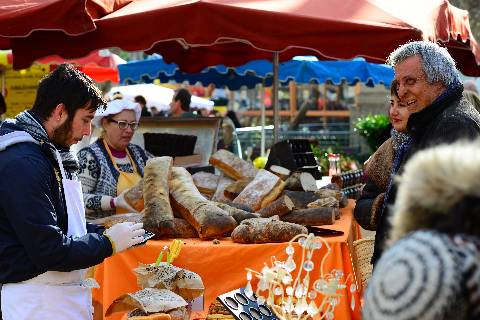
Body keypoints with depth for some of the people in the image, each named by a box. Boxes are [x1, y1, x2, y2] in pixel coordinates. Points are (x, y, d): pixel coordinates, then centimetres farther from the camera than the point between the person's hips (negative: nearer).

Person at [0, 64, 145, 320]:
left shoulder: (50, 152, 11)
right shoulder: (22, 163, -22)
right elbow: (50, 251, -24)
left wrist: (105, 232, 4)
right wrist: (109, 242, -12)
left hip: (65, 290, 10)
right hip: (37, 299, -10)